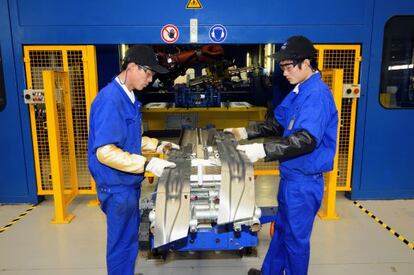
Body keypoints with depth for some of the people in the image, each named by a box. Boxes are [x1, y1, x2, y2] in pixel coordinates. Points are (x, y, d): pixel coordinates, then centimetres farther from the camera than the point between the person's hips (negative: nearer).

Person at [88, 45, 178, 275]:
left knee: (129, 237, 23)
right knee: (123, 243, 7)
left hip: (128, 182, 9)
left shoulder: (129, 97, 6)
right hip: (117, 185, -9)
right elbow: (104, 151, -27)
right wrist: (147, 164, -30)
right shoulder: (110, 100, -23)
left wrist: (156, 145, 9)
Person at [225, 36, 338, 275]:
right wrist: (246, 132, 7)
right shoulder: (300, 91, 9)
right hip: (291, 175, 10)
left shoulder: (317, 94, -21)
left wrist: (263, 150, -37)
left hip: (304, 180, -10)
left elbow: (307, 140, -31)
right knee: (282, 228, 23)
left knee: (296, 237, 9)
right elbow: (278, 124, 16)